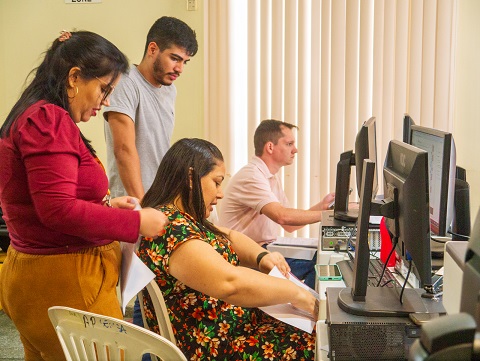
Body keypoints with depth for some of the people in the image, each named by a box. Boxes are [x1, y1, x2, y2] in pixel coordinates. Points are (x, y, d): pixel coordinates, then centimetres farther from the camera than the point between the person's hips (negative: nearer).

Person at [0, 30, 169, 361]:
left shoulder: (35, 117, 14)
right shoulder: (47, 119, -17)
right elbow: (58, 209, -23)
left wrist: (105, 205, 10)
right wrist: (136, 222, -17)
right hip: (65, 284, -10)